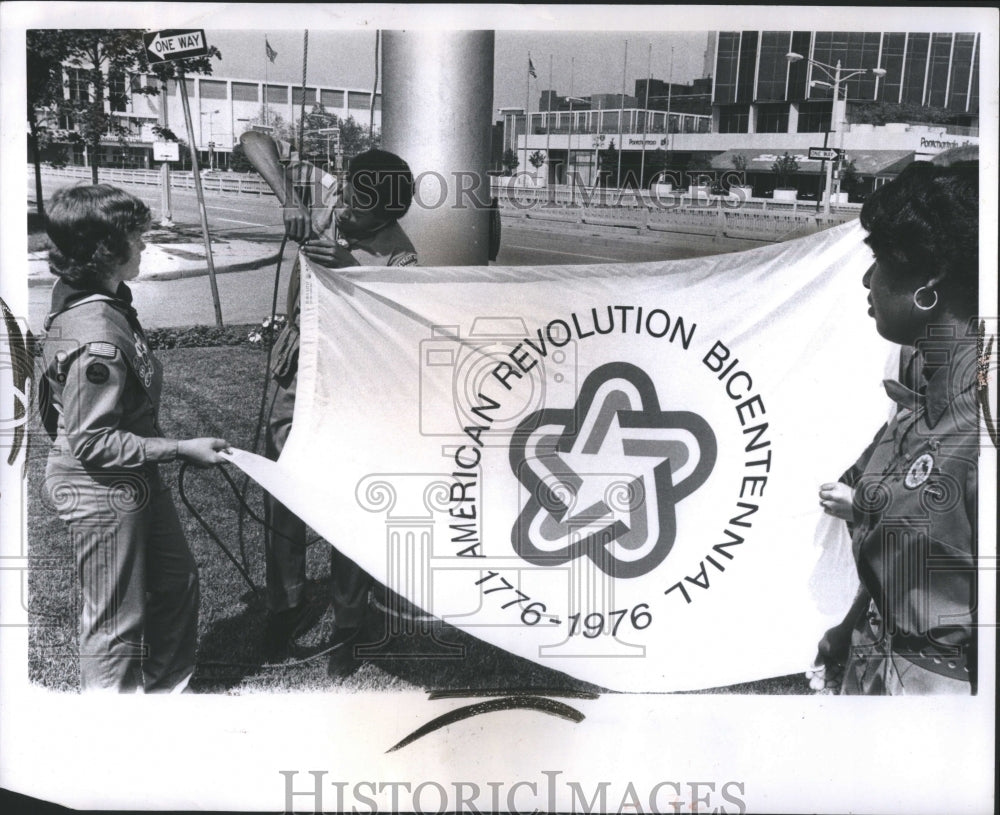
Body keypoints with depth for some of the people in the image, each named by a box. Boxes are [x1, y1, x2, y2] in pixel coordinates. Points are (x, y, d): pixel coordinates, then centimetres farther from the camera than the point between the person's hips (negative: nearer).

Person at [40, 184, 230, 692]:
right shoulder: (97, 340, -31)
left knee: (176, 579, 22)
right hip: (102, 491, -10)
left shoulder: (83, 301, 0)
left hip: (132, 481, 10)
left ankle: (165, 686, 41)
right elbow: (94, 443, -27)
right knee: (116, 621, 9)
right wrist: (182, 449, -21)